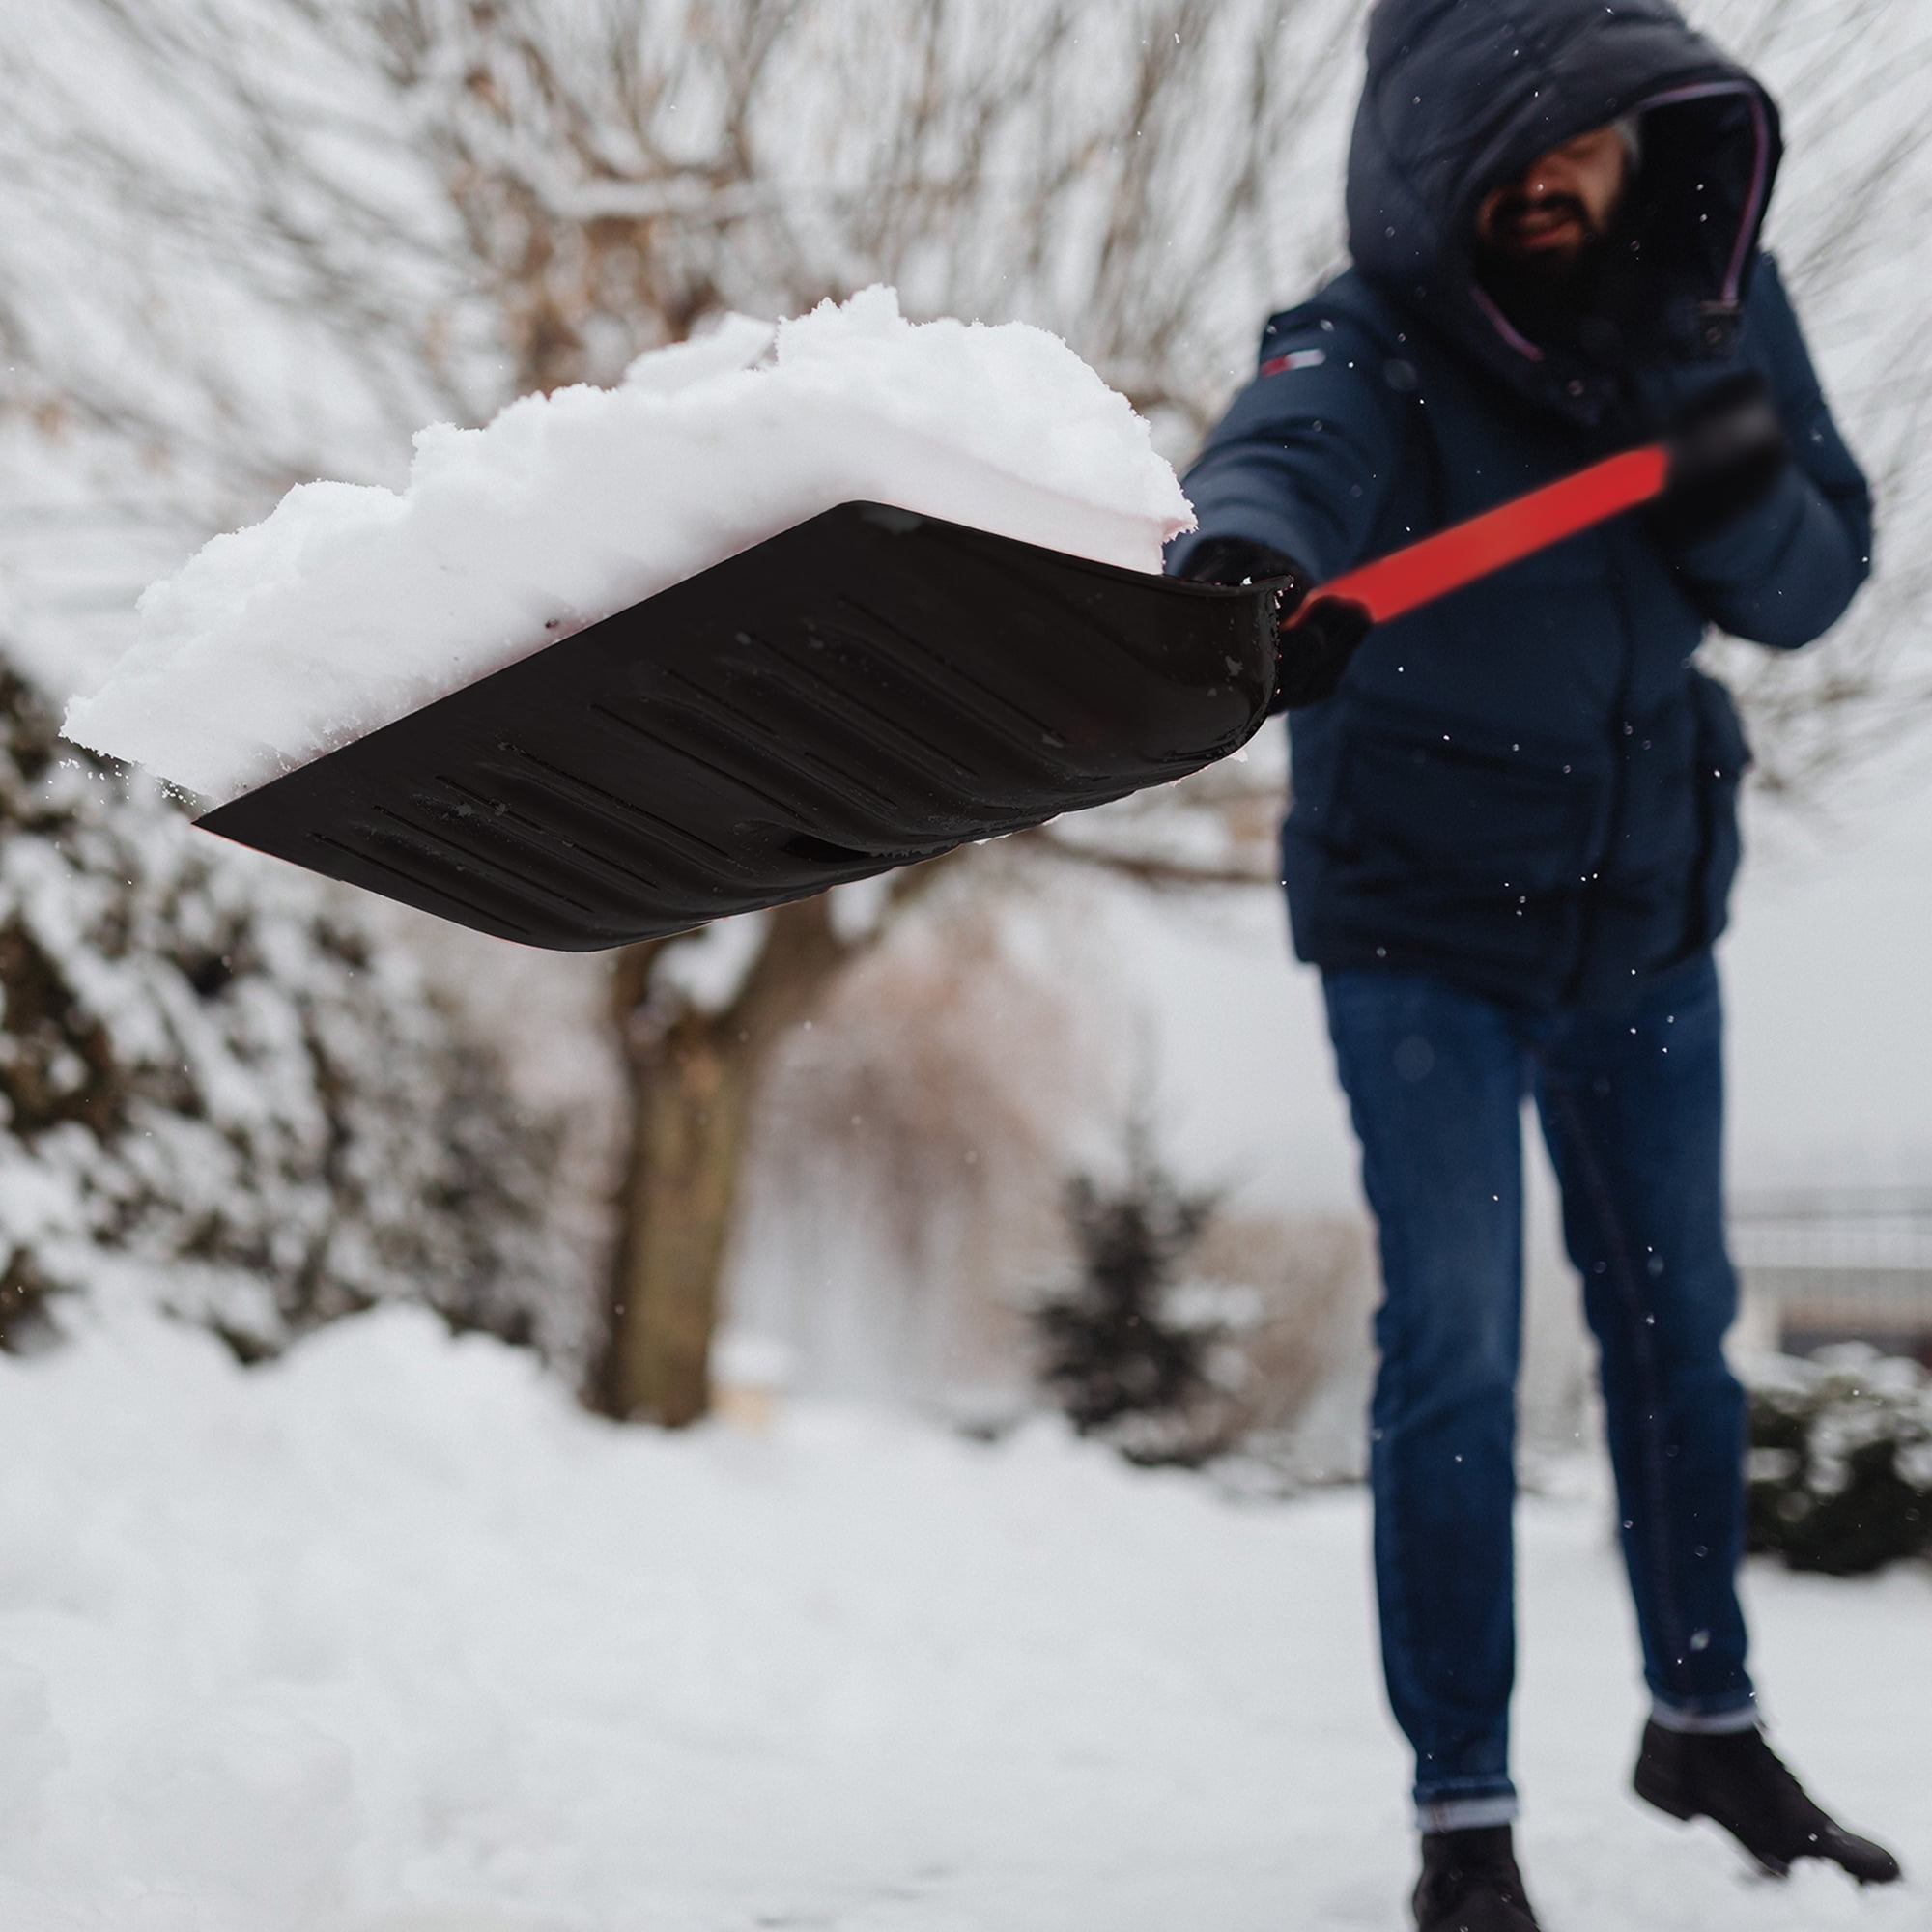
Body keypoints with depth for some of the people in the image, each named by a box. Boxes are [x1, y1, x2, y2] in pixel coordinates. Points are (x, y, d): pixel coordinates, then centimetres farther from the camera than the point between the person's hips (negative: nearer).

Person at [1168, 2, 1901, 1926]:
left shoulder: (1719, 299, -6)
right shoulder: (1371, 338, -22)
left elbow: (1813, 584, -3)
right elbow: (1279, 454, -45)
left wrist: (1744, 496, -26)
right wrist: (1247, 558, -68)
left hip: (1645, 903, 5)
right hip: (1421, 919, -5)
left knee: (1675, 1317, 17)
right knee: (1454, 1354, -7)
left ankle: (1705, 1722, 38)